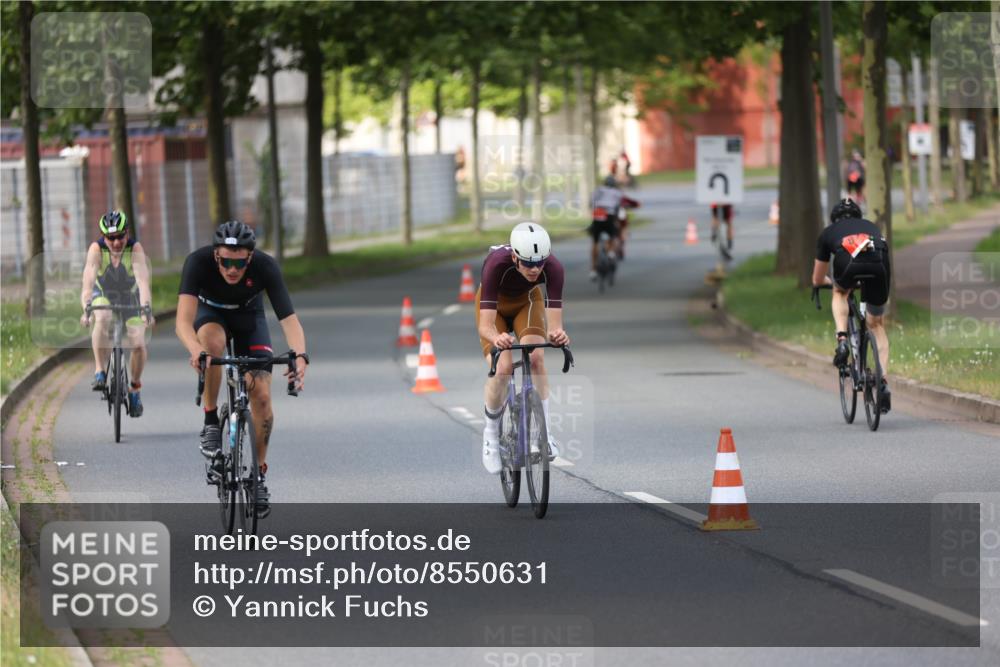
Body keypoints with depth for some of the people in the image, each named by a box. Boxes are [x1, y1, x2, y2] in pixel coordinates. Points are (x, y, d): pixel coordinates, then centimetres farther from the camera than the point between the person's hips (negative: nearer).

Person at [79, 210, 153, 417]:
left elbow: (143, 281, -39)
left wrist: (145, 307, -55)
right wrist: (86, 308, -52)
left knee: (138, 343, -16)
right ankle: (100, 371, -24)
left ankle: (135, 388, 9)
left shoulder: (135, 249, -28)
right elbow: (88, 281, -37)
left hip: (130, 298, 0)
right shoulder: (97, 249, -26)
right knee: (102, 319, -35)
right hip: (104, 296, 0)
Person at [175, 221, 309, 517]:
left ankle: (259, 472, 5)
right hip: (210, 312, -1)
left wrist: (300, 356, -59)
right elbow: (183, 320, -45)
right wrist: (195, 349, -66)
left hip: (249, 317, 1)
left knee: (261, 395, -14)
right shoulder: (198, 262, -36)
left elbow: (289, 319, -39)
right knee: (212, 342, -37)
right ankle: (211, 422, -18)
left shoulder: (265, 267, -34)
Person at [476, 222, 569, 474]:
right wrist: (496, 338, -65)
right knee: (502, 369, -19)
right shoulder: (497, 264, -40)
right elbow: (485, 325, -43)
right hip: (494, 302, -2)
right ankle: (491, 432, 5)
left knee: (536, 359, -24)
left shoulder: (552, 267, -35)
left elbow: (555, 323, -36)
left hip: (527, 301, 2)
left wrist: (557, 334, -59)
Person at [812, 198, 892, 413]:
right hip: (879, 264, 2)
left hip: (848, 262, -2)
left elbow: (818, 280, 46)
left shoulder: (829, 233, 37)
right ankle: (884, 382, 8)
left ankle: (842, 339, 10)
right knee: (877, 325, 21)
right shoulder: (871, 226, 42)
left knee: (839, 293, 35)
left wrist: (830, 282, 69)